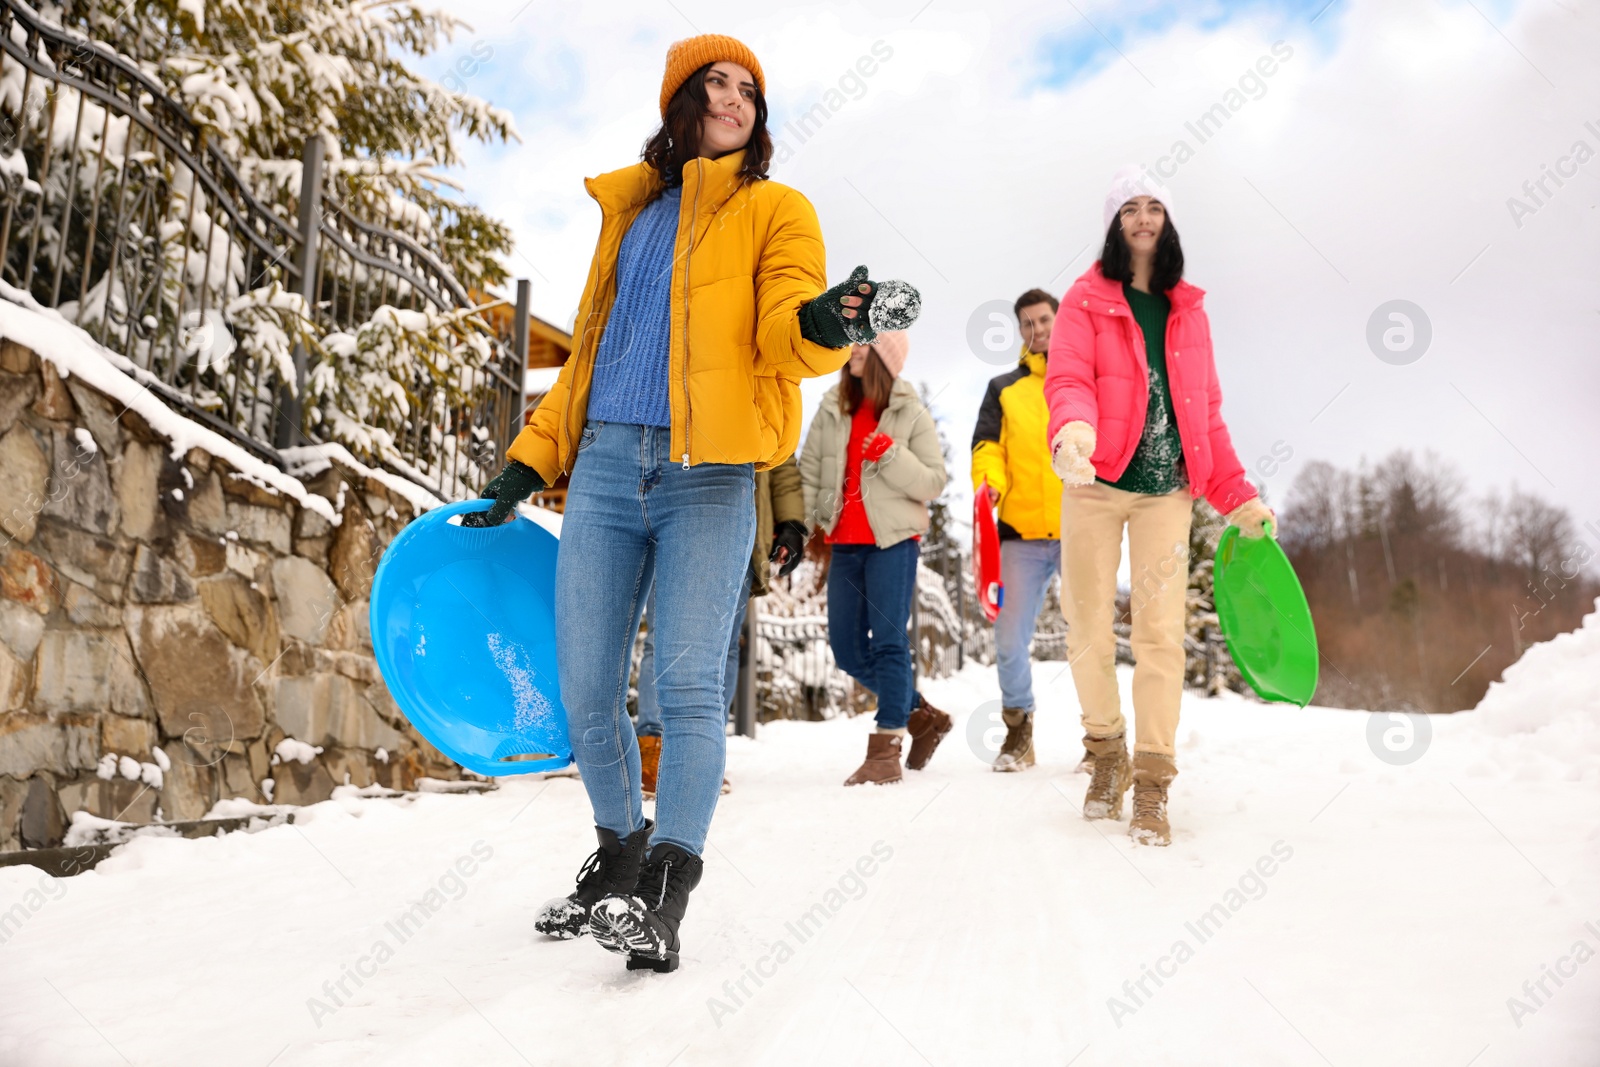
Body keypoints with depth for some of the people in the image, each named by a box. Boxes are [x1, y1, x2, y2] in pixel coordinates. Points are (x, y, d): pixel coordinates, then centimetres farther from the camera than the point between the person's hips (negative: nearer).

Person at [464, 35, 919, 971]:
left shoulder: (776, 209, 10)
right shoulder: (628, 205, 23)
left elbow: (784, 332, -7)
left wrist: (822, 321, -31)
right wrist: (530, 462, 17)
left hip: (709, 473, -4)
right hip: (605, 464, 4)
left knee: (688, 682, -12)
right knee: (584, 690, 4)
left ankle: (665, 891, -4)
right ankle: (620, 854, 25)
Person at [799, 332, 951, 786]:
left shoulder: (911, 414, 2)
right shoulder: (831, 410, 12)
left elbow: (933, 482, -3)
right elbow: (809, 474, 9)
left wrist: (890, 455, -16)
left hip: (894, 540, -5)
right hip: (846, 544, 5)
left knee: (888, 641, -10)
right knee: (847, 648, 7)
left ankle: (886, 750, -4)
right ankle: (923, 715, 24)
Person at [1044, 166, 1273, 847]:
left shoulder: (1188, 311, 15)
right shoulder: (1087, 300, 5)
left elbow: (1206, 410, 16)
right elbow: (1069, 379, -10)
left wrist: (1237, 496, 9)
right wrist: (1073, 429, -34)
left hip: (1167, 491, 2)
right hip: (1094, 486, -2)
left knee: (1161, 634, -5)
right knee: (1088, 631, 1)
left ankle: (1151, 784, 3)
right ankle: (1106, 752, 24)